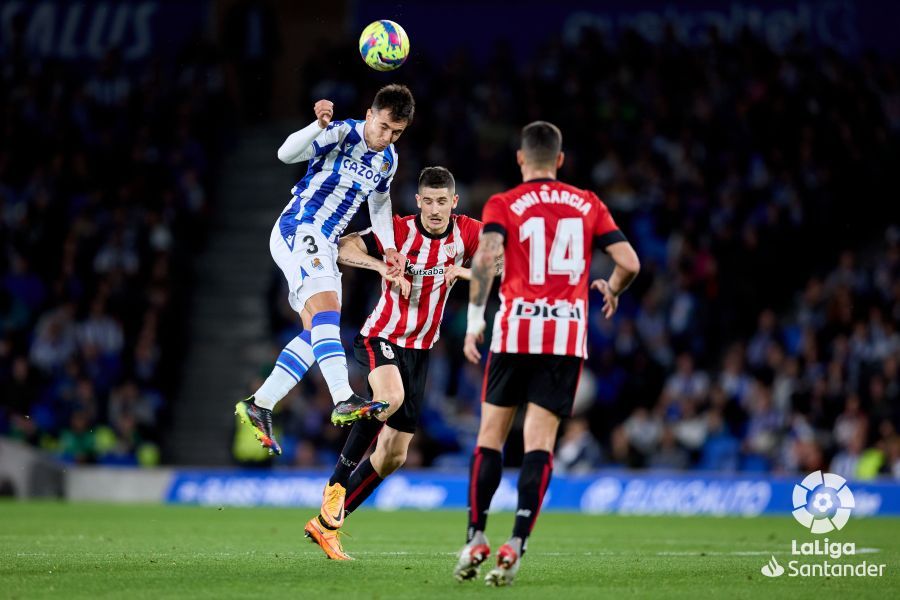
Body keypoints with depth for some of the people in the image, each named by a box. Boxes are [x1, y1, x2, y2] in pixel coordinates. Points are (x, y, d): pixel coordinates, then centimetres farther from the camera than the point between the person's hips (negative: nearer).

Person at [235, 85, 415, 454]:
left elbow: (380, 201, 28)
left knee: (318, 333, 6)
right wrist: (319, 125, -42)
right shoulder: (341, 134, -13)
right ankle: (344, 401, -40)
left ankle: (258, 406, 12)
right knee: (327, 311, -26)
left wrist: (389, 247, 16)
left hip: (325, 244, 9)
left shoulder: (388, 159, 10)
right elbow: (286, 153, -26)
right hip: (298, 230, -9)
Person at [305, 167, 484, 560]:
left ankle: (327, 523, 16)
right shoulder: (400, 231, -14)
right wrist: (381, 264, -35)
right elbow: (343, 248, -19)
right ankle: (337, 481, -23)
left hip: (419, 350, 5)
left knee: (394, 455, 3)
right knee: (390, 397, -37)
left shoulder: (467, 232, -5)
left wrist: (463, 271, -27)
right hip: (381, 338, -5)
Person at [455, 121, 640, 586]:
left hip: (516, 331, -1)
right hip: (569, 336, 1)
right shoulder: (588, 205, 9)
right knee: (540, 443, 0)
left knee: (490, 437, 9)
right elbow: (629, 263, 4)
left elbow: (486, 256, -16)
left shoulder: (503, 205, 2)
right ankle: (515, 547, -11)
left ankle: (476, 541, 6)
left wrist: (474, 320, -11)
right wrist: (611, 289, 25)